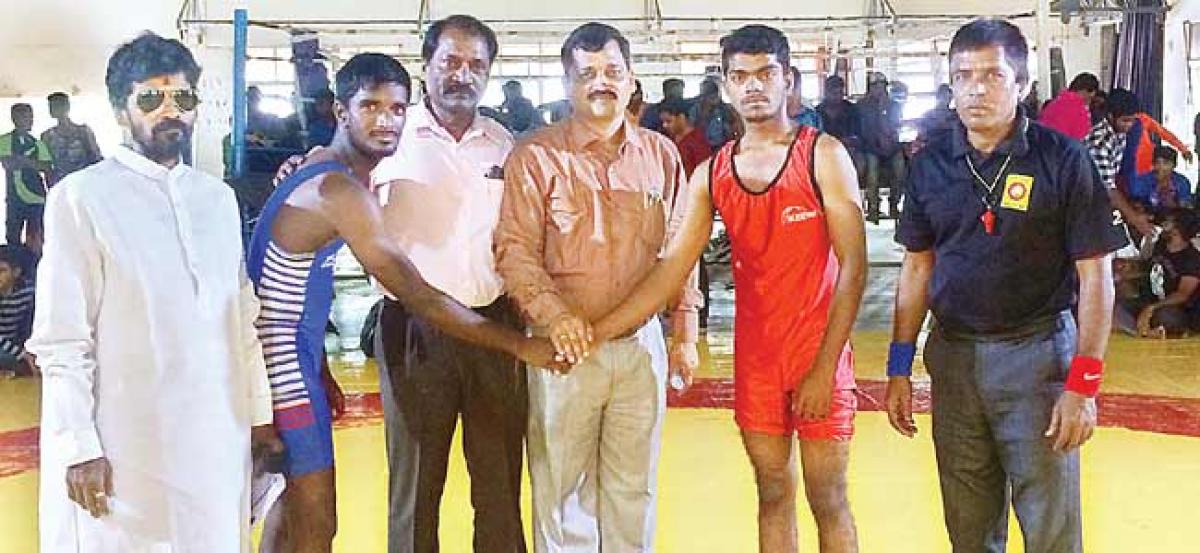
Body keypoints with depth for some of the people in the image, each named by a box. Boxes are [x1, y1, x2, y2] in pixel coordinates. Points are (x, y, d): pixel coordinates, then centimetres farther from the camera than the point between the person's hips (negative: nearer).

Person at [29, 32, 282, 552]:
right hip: (125, 447, -4)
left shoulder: (218, 197, 9)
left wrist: (259, 411, 10)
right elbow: (60, 340, -8)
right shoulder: (80, 198, -7)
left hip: (217, 436, 5)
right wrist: (79, 447, -12)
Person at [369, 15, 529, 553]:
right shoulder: (397, 133, -1)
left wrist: (523, 324, 10)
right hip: (414, 328, -2)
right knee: (415, 480, 6)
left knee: (501, 480, 9)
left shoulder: (502, 143, 9)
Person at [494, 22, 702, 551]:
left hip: (642, 343, 3)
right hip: (566, 345, -3)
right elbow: (515, 249, -9)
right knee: (562, 484, 7)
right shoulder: (536, 155, -4)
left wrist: (685, 332, 10)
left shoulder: (660, 155, 7)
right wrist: (553, 313, -23)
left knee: (633, 486, 14)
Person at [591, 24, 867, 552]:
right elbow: (672, 267, -2)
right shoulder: (712, 174, 4)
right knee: (773, 493, 14)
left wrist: (824, 367, -15)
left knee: (827, 499, 4)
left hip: (819, 355, -3)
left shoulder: (823, 155, -7)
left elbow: (853, 265, -10)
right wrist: (593, 331, -12)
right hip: (754, 358, 4)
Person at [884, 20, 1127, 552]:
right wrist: (899, 368, 6)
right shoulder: (931, 164, 3)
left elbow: (1095, 276, -7)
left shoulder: (1063, 160, -8)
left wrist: (1083, 385, -12)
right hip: (953, 354, 3)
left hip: (1037, 353, -3)